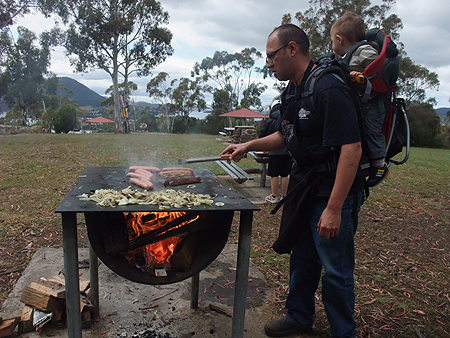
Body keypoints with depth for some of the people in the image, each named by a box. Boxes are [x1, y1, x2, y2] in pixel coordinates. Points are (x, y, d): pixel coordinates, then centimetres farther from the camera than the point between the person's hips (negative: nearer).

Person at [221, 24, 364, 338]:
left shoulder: (329, 89, -21)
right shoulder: (292, 91, 9)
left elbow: (351, 149, -27)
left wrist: (334, 208, -28)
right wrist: (249, 145, 7)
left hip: (333, 192, -9)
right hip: (303, 186, 9)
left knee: (336, 270, 5)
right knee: (302, 257, 20)